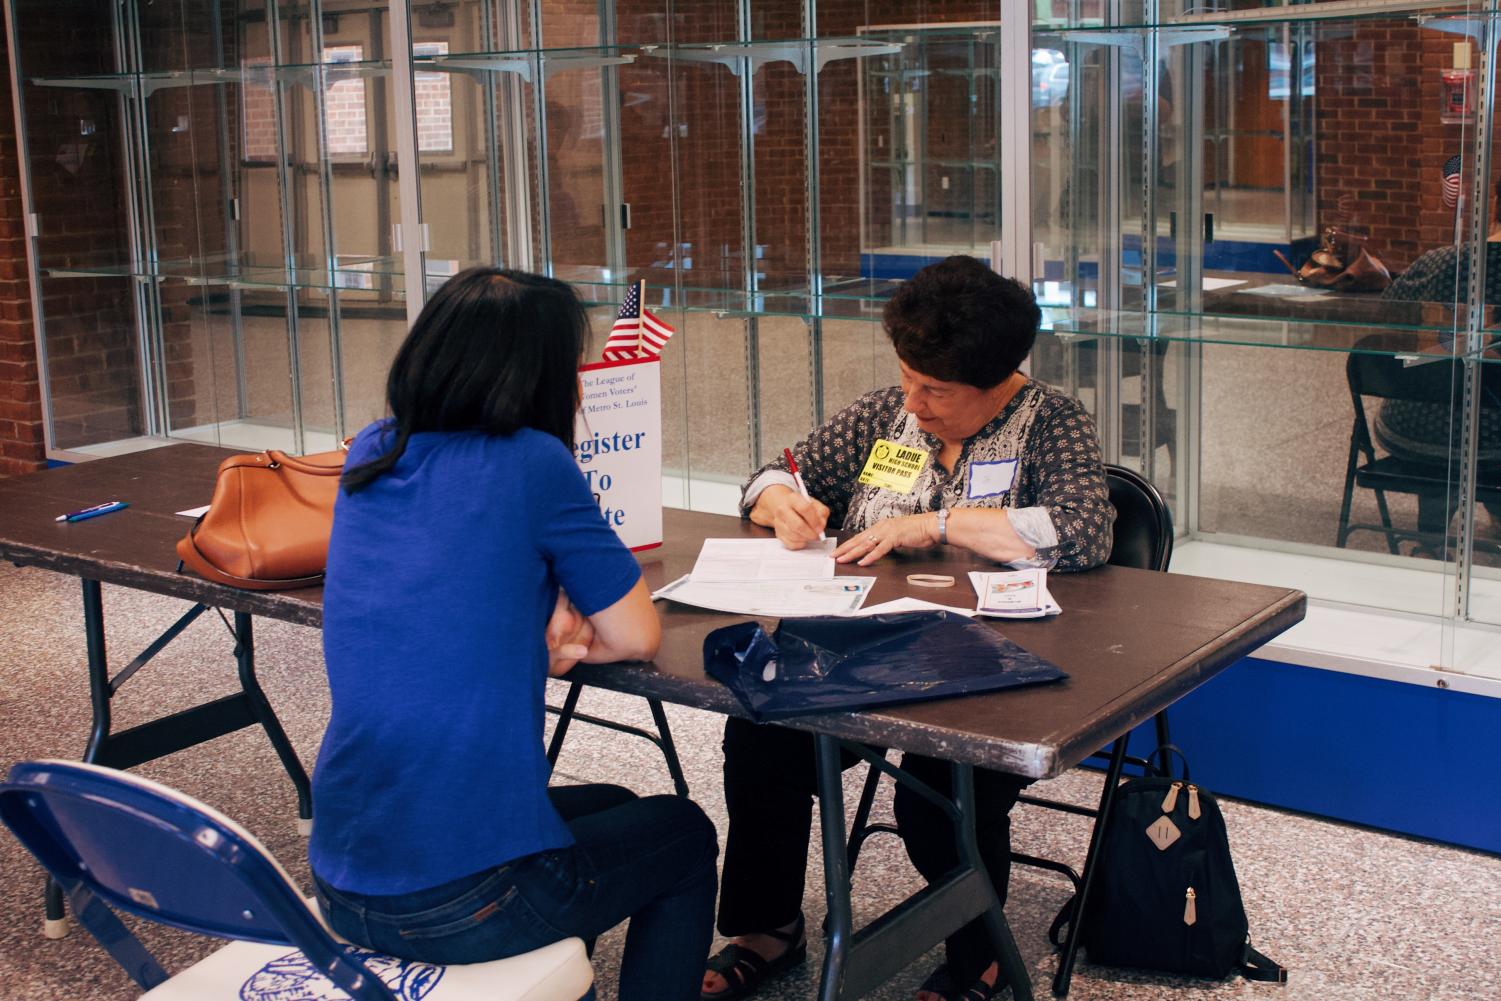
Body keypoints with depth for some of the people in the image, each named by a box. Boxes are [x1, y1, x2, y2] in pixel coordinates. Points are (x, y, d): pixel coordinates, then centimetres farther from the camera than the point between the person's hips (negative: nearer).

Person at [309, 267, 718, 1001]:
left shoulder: (369, 456, 5)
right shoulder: (531, 464, -13)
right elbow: (639, 638, -5)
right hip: (465, 904, -6)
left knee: (607, 807, 32)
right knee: (684, 834, 23)